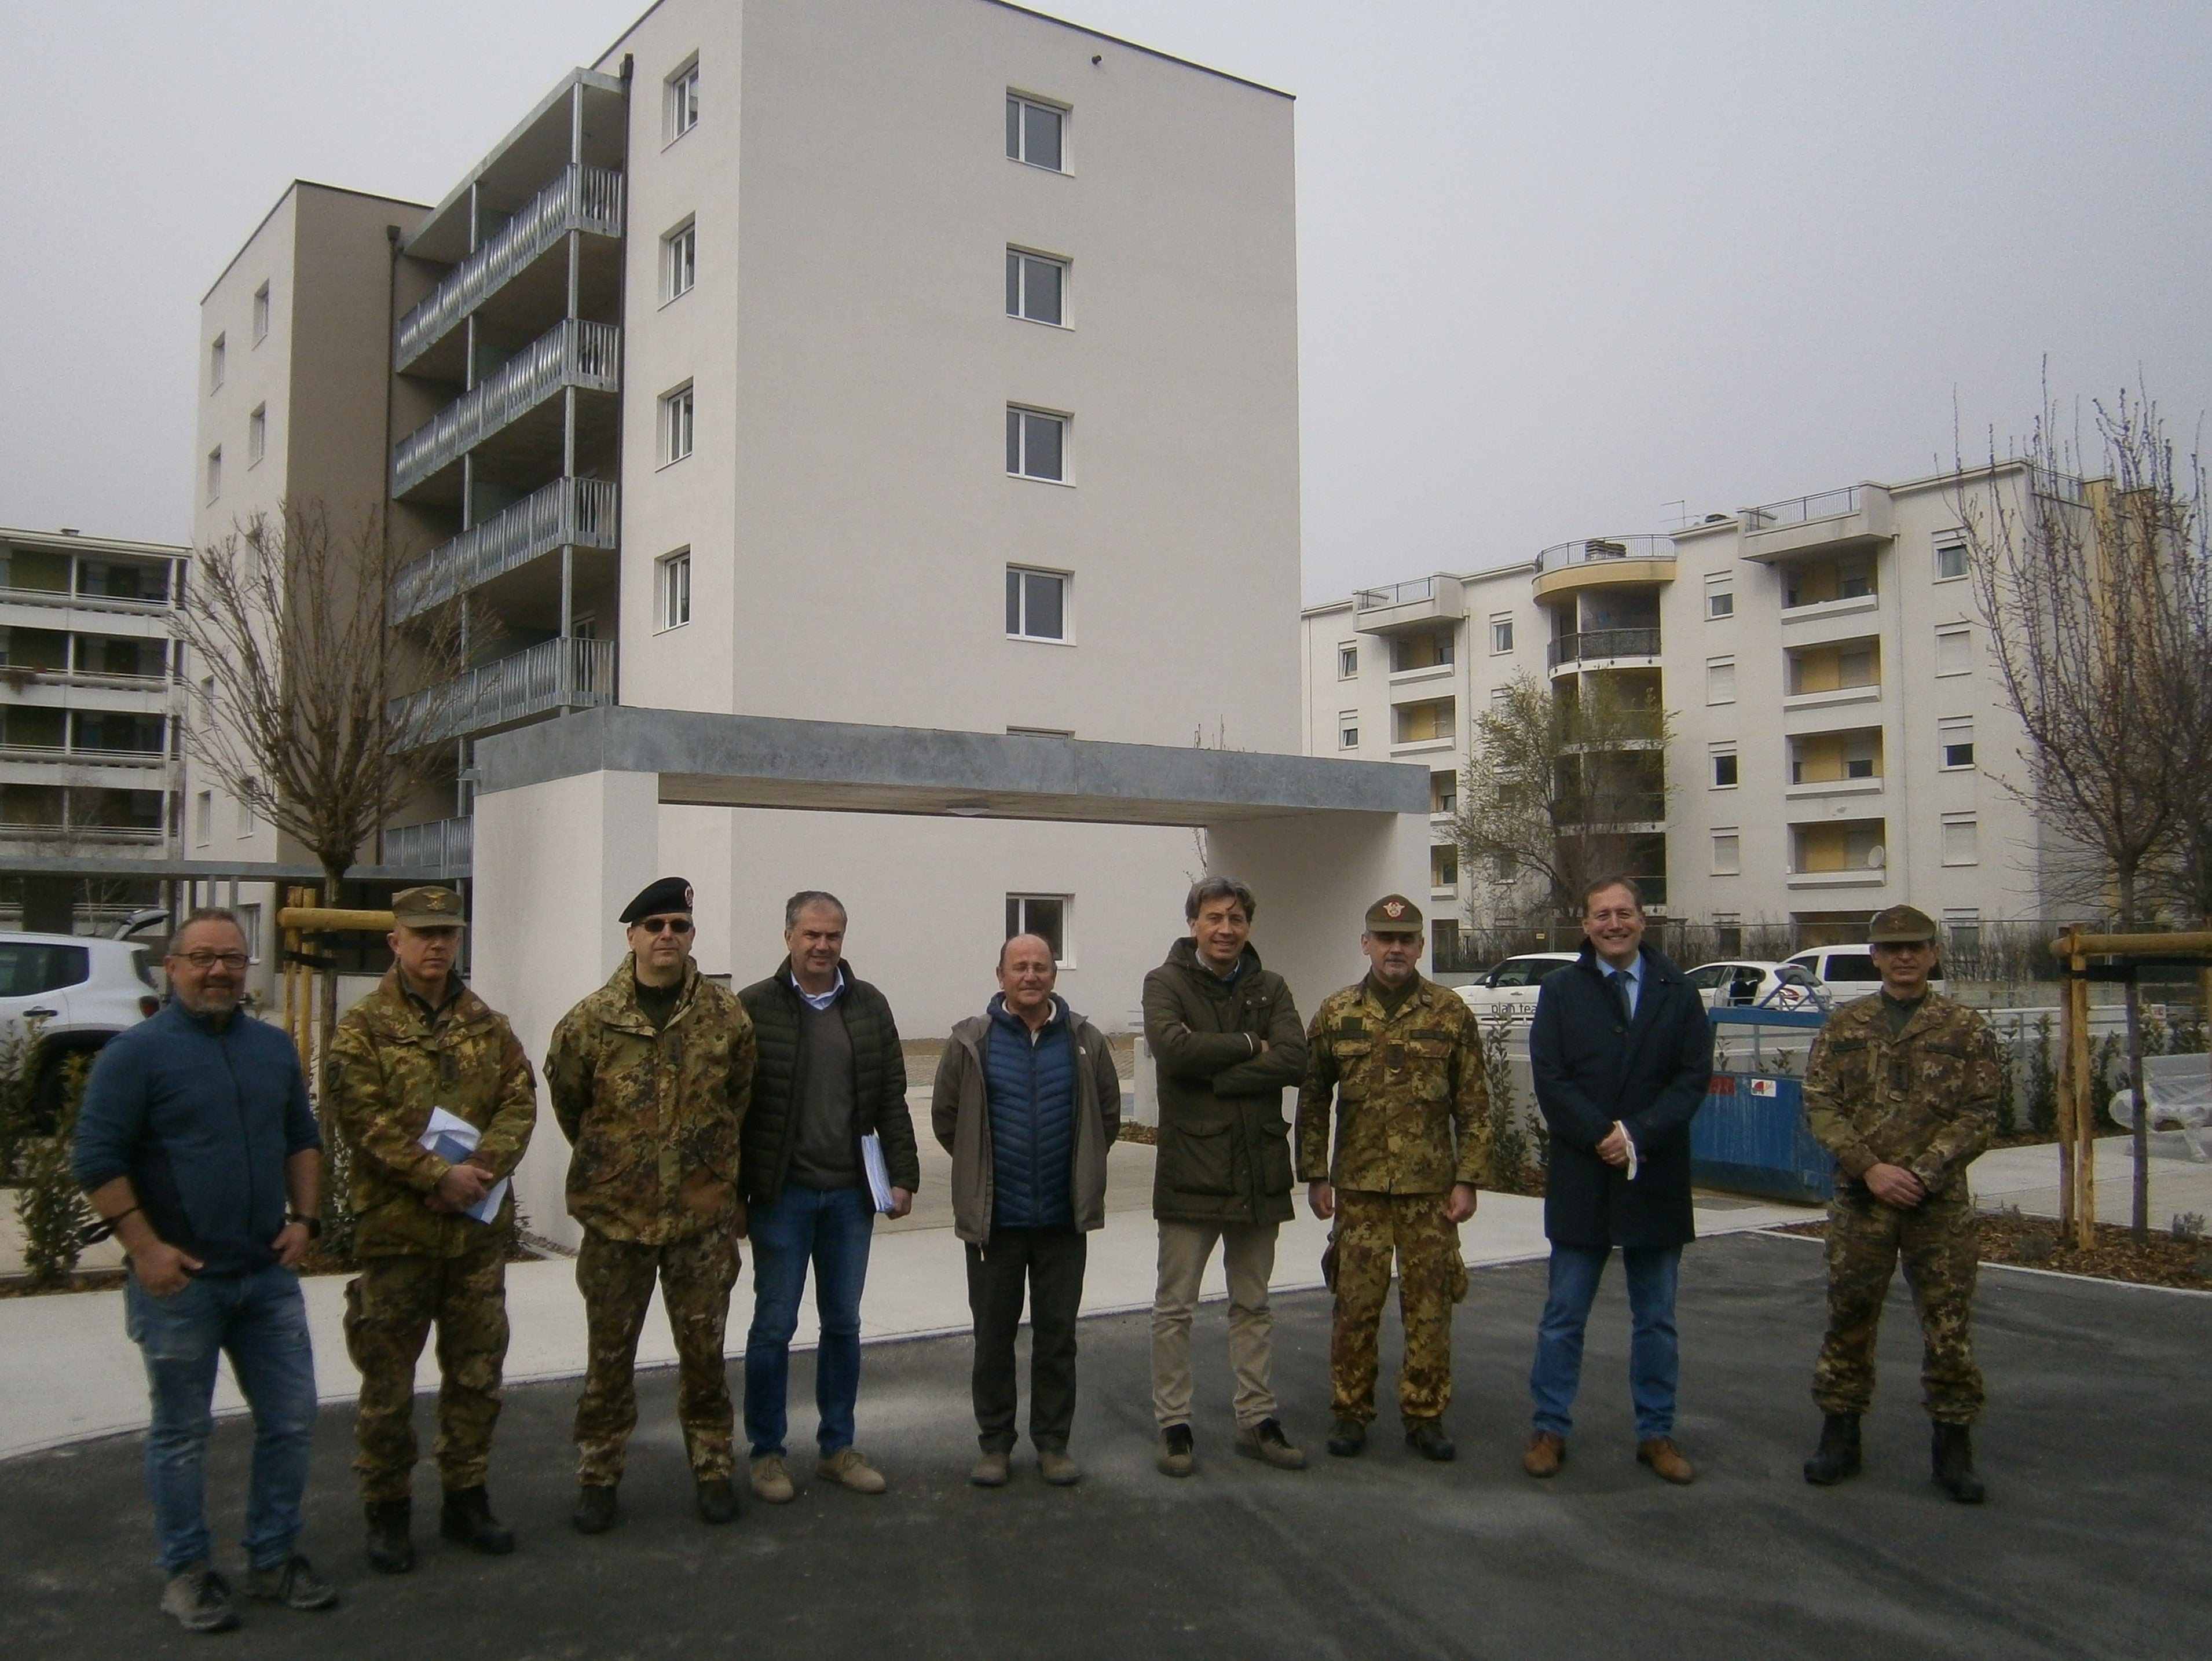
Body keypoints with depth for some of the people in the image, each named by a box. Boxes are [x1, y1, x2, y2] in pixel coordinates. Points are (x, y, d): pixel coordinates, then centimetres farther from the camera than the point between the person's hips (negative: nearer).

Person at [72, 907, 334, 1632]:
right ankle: (185, 1573, 23)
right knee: (181, 1433, 9)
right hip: (180, 1280, -5)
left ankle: (274, 1559, 24)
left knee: (290, 1421, 9)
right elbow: (97, 1159, -11)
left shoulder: (274, 1048, 9)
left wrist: (303, 1218, 4)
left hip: (269, 1274, 5)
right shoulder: (137, 1051, -8)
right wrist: (145, 1247, -16)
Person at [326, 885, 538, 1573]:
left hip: (480, 1226, 4)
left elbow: (520, 1101, 1)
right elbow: (365, 1121, -14)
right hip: (396, 1228, -4)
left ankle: (467, 1497, 26)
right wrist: (438, 1175, -21)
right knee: (388, 1381, 5)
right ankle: (387, 1511, 20)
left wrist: (483, 1167, -16)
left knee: (476, 1373, 12)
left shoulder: (487, 1025, 9)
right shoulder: (363, 1028, -4)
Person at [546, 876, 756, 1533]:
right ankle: (598, 1475, 24)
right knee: (610, 1354, 9)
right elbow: (568, 1103, 9)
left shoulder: (727, 1016, -3)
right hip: (616, 1214, 0)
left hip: (705, 1214, 1)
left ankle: (712, 1468, 26)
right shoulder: (590, 1021, -6)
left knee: (704, 1350, 11)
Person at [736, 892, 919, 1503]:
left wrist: (903, 1174, 1)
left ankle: (838, 1447, 25)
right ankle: (767, 1452, 19)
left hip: (851, 1194, 4)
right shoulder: (755, 1007, -6)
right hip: (782, 1194, -3)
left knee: (843, 1324, 12)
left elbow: (891, 1100, 7)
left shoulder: (869, 1006, 5)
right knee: (774, 1325, 5)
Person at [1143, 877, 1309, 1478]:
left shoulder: (1270, 989, 7)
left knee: (1253, 1305, 14)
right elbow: (1172, 1047, -22)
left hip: (1258, 1169, 4)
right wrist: (1248, 1046, -13)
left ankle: (1256, 1420, 24)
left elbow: (1294, 1060, -10)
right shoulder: (1166, 984, -2)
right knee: (1175, 1308, 4)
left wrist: (1213, 1074, -17)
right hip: (1190, 1168, -3)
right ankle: (1173, 1425, 14)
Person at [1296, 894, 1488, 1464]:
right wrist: (1315, 1176, 4)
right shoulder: (1335, 1014, 3)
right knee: (1355, 1302, 4)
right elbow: (1313, 1101, 7)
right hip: (1358, 1186, 0)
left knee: (1429, 1304, 6)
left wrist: (1467, 1179, -3)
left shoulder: (1451, 1013, 1)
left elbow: (1473, 1104, 2)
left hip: (1431, 1187, 0)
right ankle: (1350, 1412, 18)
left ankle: (1426, 1416, 19)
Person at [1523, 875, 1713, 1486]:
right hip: (1581, 1179, -1)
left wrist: (1639, 1136, -15)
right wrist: (1602, 1138, -15)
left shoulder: (1678, 993, 4)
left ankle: (1656, 1434, 22)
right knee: (1564, 1316, 6)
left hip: (1656, 1179, 1)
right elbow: (1550, 1080, -4)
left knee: (1656, 1319, 11)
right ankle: (1550, 1430, 16)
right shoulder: (1560, 991, 3)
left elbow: (1695, 1076, -3)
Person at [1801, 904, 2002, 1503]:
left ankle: (1953, 1446, 16)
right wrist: (1870, 1168, -11)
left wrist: (1921, 1173, -13)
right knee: (1848, 1316, 7)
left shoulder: (1966, 1028, 3)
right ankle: (1840, 1436, 20)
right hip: (1859, 1200, 2)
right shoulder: (1845, 1026, 7)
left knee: (1947, 1323, 3)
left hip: (1941, 1204, -1)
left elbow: (1979, 1116, -2)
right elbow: (1820, 1104, 2)